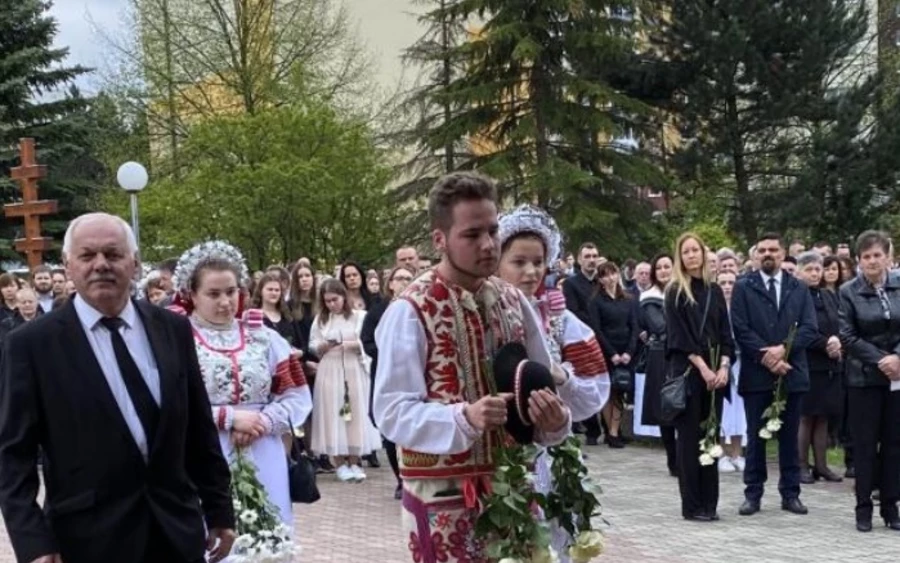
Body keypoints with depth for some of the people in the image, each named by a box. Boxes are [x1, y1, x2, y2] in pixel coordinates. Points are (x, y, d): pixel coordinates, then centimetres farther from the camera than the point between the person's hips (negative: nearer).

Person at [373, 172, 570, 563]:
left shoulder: (514, 302, 5)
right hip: (444, 496, -5)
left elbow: (544, 387, 10)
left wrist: (554, 419, -13)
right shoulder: (410, 312, -13)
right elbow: (392, 412, -17)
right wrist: (464, 417, -32)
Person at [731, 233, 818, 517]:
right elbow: (740, 330, -6)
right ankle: (753, 493, 10)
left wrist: (783, 349, -14)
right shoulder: (743, 287, 3)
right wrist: (766, 358, -13)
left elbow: (810, 328, 0)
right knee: (755, 436, 4)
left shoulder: (798, 289, 9)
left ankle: (790, 493, 15)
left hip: (791, 372, 2)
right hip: (756, 374, -2)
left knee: (789, 437, 7)